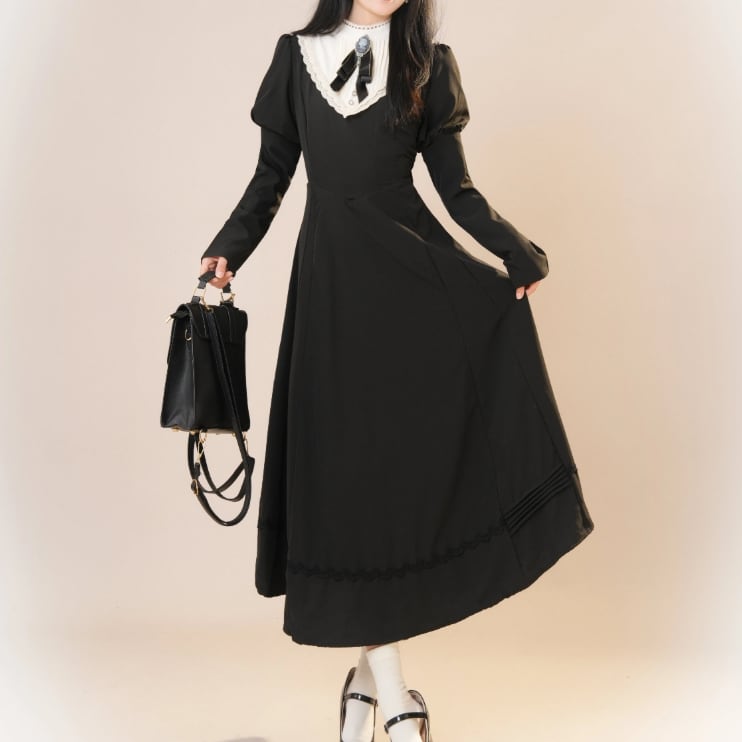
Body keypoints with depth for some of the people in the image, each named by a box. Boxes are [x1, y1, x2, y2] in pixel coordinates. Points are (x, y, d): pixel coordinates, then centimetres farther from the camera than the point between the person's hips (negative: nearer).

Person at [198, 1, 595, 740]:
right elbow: (271, 175, 12)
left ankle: (371, 671, 10)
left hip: (413, 265, 0)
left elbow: (455, 185, 6)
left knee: (417, 449, -7)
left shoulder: (428, 63, 10)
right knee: (345, 462, -2)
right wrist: (228, 250, -3)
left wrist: (514, 250, -10)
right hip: (331, 275, 1)